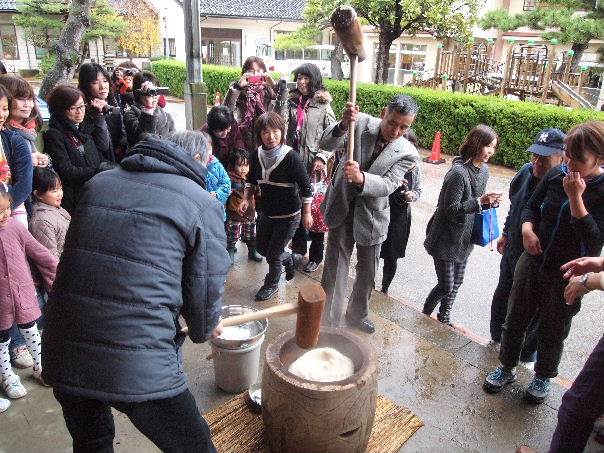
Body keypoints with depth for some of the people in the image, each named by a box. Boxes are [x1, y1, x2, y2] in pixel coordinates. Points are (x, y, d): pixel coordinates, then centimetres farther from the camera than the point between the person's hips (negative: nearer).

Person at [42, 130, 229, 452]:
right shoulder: (203, 204, -3)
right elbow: (205, 289, -3)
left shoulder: (99, 183, 11)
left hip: (62, 354, 6)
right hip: (140, 367, -5)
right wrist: (205, 329, 20)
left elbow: (77, 260, 13)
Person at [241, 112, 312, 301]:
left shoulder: (291, 157, -23)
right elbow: (251, 179, 11)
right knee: (261, 247, 20)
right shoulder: (257, 155, -7)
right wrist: (247, 198, -4)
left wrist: (307, 214, -13)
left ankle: (271, 285, 34)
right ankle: (287, 259, 50)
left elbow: (305, 187, -16)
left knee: (273, 253, 5)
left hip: (288, 216, -6)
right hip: (267, 212, 6)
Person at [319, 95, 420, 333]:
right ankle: (329, 320, 21)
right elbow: (326, 144, -22)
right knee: (335, 269, 4)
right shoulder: (362, 123, -13)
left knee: (367, 272, 16)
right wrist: (343, 124, -43)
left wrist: (361, 178, -45)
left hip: (371, 216, 1)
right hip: (342, 209, -1)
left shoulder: (408, 153, -13)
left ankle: (357, 315, 41)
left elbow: (388, 185, -24)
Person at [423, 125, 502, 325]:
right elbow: (451, 209, -22)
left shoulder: (483, 170, 3)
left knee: (456, 284, 18)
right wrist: (479, 201, -29)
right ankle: (425, 315, 26)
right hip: (446, 239, -8)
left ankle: (444, 318, 37)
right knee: (446, 286, 0)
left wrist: (489, 201, -4)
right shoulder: (458, 172, -24)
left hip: (464, 239, 8)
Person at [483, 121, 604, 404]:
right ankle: (507, 368, 37)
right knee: (515, 319, 15)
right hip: (533, 262, 4)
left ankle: (543, 377, 41)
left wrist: (575, 197, -29)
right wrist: (527, 229, -12)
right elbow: (531, 206, 7)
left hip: (566, 276, -3)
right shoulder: (555, 174, -6)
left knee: (552, 332, 15)